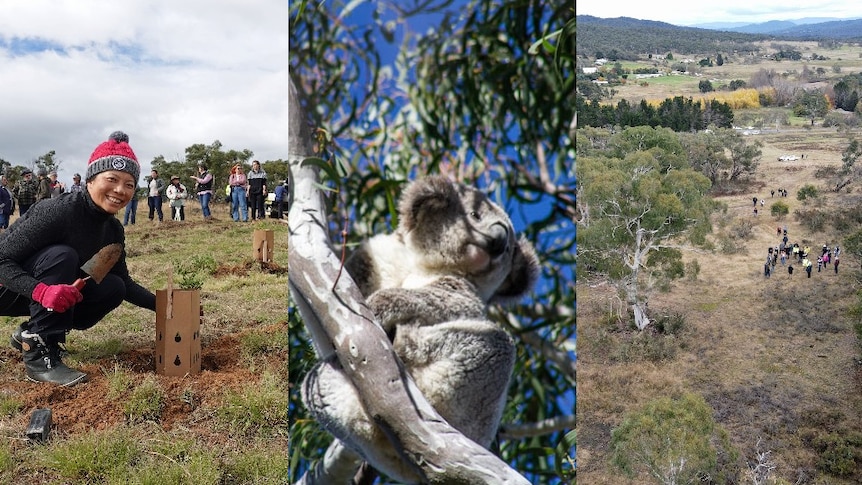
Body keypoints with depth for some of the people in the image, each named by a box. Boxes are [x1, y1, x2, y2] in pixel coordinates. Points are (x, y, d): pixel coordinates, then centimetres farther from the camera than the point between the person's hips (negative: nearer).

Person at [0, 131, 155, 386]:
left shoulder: (113, 229, -6)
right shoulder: (57, 212, -28)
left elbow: (123, 281, 2)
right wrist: (41, 291, -45)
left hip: (53, 291, 7)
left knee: (113, 288, -12)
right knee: (61, 255, -31)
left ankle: (30, 333, 6)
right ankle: (39, 356, -25)